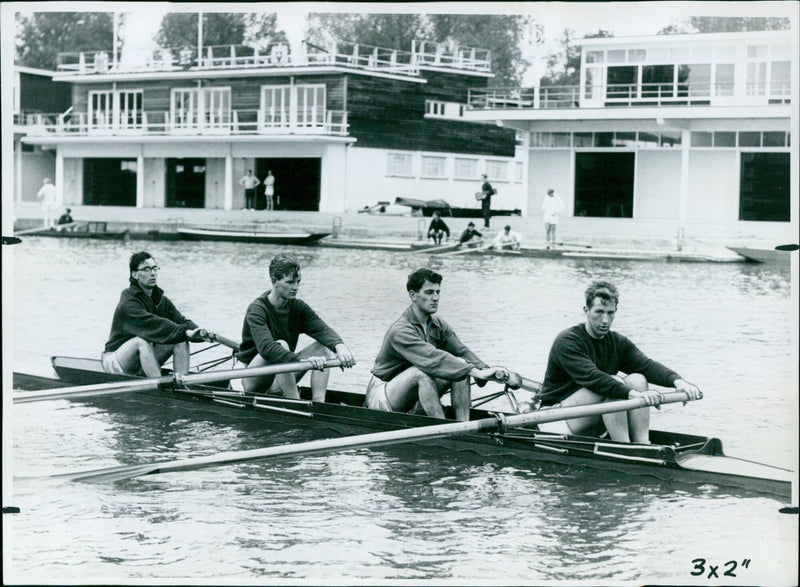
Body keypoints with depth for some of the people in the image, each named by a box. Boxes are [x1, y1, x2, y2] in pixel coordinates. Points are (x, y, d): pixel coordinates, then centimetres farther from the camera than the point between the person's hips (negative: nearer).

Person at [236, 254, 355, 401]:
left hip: (281, 381, 6)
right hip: (253, 381, -6)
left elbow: (322, 329, -16)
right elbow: (265, 346, -35)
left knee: (323, 346, -11)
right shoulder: (257, 310, -18)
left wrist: (340, 346, -39)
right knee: (281, 345, -32)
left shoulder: (298, 306, 1)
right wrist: (302, 360, -48)